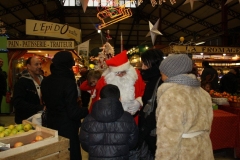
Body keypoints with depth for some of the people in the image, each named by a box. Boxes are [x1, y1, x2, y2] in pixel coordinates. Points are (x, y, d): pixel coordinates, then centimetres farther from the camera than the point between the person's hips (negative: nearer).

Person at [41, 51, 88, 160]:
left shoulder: (46, 81, 0)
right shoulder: (68, 82, -23)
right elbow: (73, 112, -23)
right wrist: (87, 111, -7)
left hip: (51, 125, 8)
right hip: (67, 128, -7)